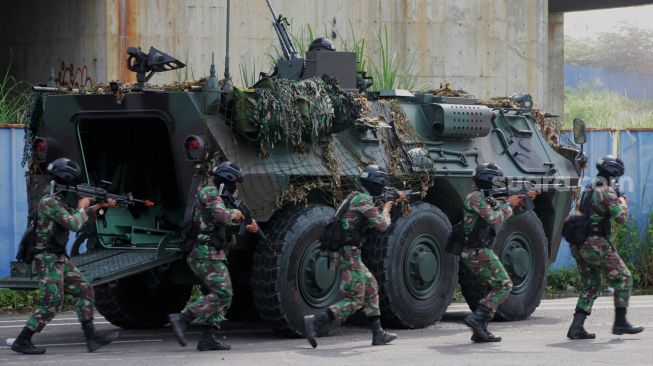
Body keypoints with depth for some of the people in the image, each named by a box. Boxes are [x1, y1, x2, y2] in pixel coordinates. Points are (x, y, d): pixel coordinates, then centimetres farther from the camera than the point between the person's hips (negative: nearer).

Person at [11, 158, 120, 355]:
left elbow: (83, 217, 26)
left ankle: (92, 337, 5)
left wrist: (100, 206, 13)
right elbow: (74, 224, -25)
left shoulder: (62, 199, 11)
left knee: (85, 291, 6)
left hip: (61, 259, 10)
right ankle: (22, 341, 0)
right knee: (51, 304, -9)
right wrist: (82, 206, -8)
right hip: (48, 260, -10)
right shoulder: (50, 202, -19)